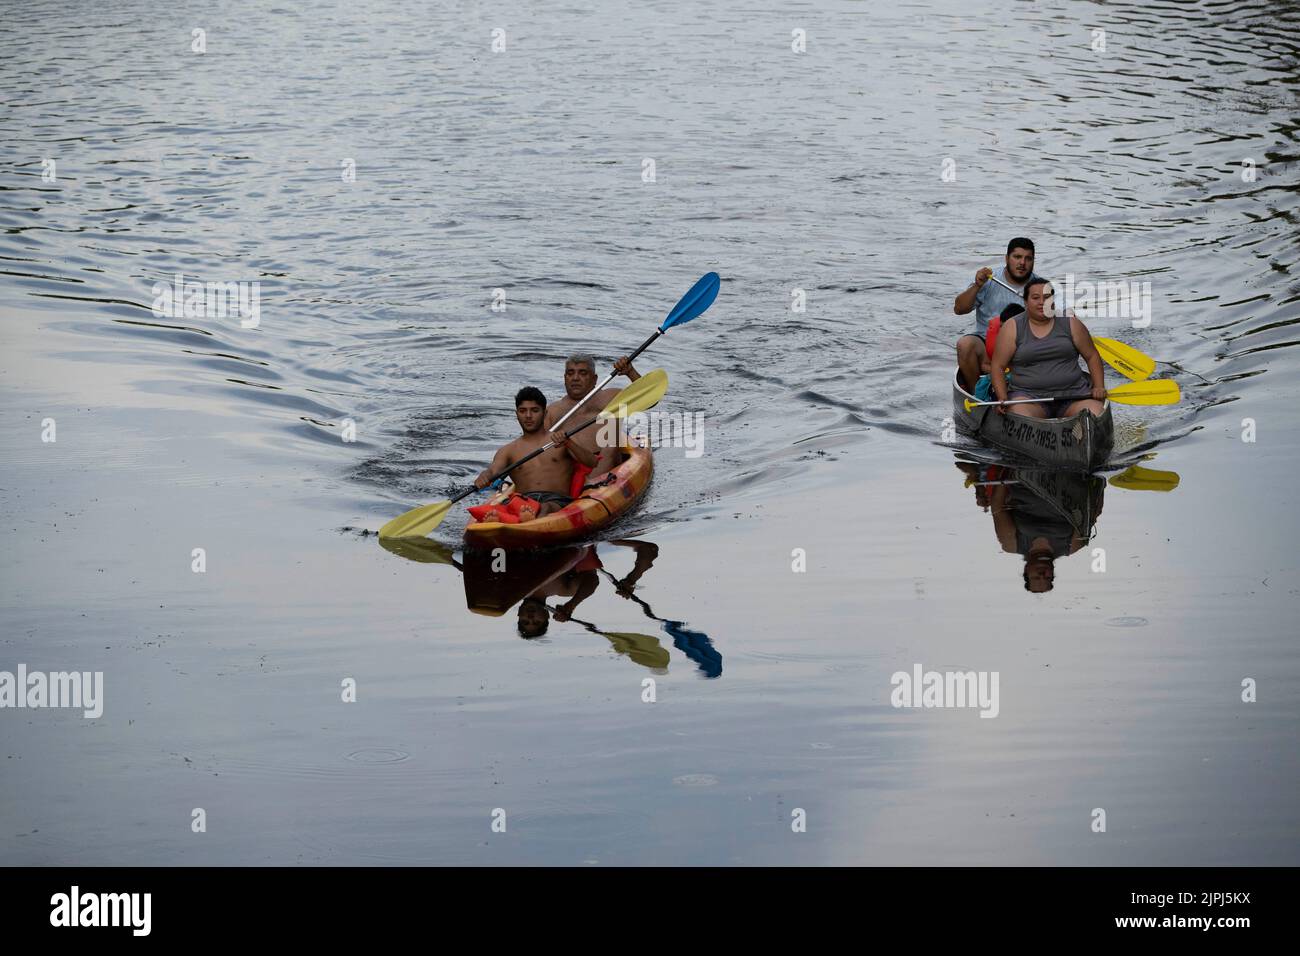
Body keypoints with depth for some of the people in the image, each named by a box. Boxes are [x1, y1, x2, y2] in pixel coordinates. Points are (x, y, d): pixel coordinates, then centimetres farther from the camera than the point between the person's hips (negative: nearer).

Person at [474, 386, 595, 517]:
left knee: (546, 508, -39)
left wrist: (568, 444, -15)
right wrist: (484, 476, -21)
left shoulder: (561, 441, 18)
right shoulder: (508, 451, 24)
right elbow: (493, 470, 5)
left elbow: (591, 462, 4)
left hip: (558, 501, -2)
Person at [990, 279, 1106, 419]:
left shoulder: (1070, 324, 9)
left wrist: (1099, 387, 1)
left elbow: (1092, 356, 15)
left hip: (1073, 393, 2)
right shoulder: (1012, 328, 4)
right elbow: (998, 366, 3)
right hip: (1028, 395, -2)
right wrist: (1002, 398, -11)